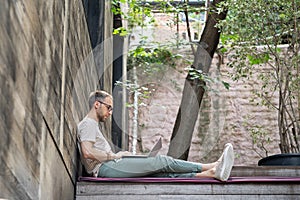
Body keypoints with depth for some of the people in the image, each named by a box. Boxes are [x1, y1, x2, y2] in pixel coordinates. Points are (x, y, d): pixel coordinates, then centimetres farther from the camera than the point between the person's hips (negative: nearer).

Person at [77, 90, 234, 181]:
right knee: (162, 161, -13)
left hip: (109, 167, 10)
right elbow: (87, 152, -19)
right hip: (106, 167, -10)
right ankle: (212, 167, -10)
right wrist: (115, 156, -9)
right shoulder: (88, 124, -2)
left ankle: (212, 173, -17)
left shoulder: (93, 126, 31)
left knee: (164, 172, -6)